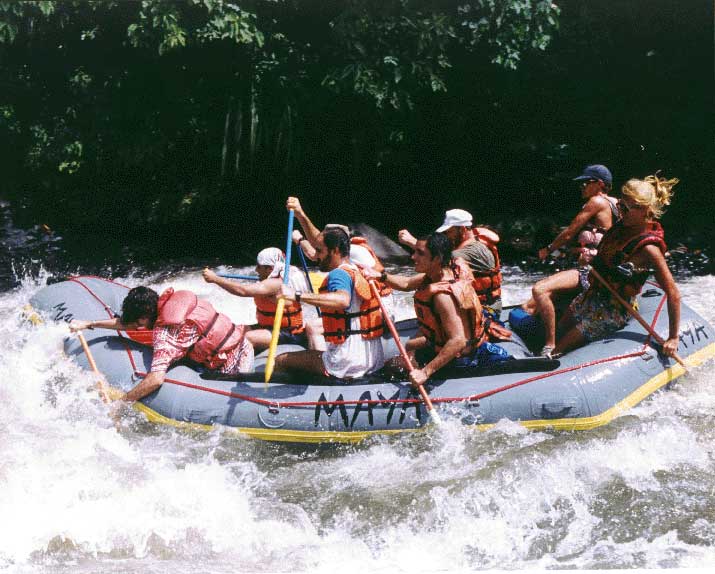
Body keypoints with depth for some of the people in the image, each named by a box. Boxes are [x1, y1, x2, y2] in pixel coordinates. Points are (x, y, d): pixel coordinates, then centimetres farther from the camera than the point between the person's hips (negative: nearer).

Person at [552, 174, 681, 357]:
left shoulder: (648, 248, -26)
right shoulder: (623, 226, -2)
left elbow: (673, 293, -24)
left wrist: (673, 338, -24)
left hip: (614, 311, -8)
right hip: (593, 295, 8)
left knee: (556, 353, -3)